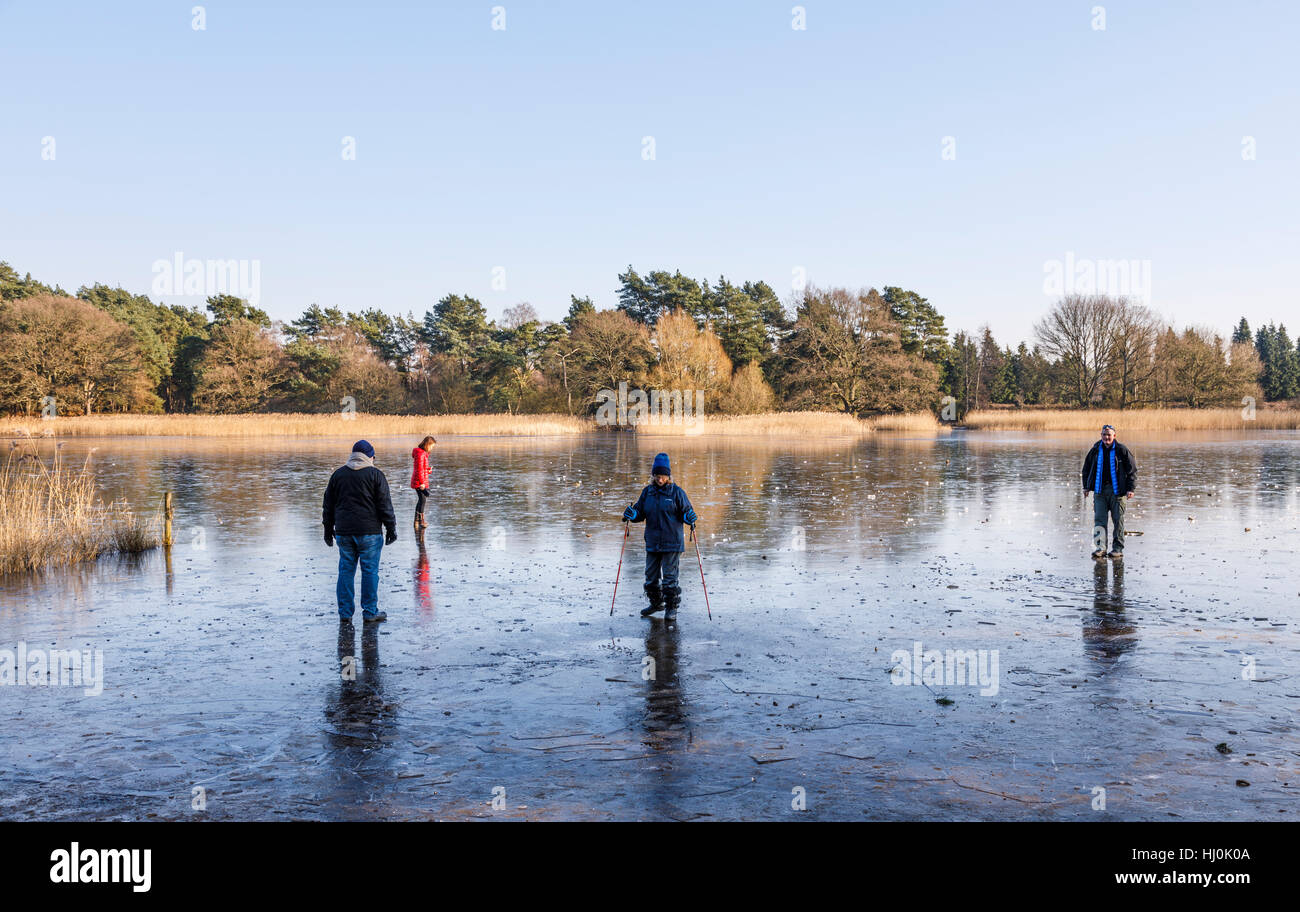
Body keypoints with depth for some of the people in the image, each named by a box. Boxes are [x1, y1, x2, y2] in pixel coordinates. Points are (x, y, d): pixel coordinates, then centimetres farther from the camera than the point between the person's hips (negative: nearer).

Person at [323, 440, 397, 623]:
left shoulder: (338, 474, 10)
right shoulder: (375, 475, -3)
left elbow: (328, 505, 13)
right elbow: (385, 505, -6)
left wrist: (328, 530, 20)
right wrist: (391, 529, 1)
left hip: (344, 532, 4)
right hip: (369, 532, -4)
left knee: (346, 570, 9)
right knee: (370, 570, 3)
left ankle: (345, 613, 10)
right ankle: (370, 611, 6)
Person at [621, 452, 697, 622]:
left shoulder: (676, 492, -4)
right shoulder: (647, 492, 7)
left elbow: (687, 511, 1)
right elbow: (640, 512, 12)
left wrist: (689, 518, -21)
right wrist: (632, 514, -9)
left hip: (672, 544, -5)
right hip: (652, 543, 5)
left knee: (669, 577, -3)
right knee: (651, 576, 12)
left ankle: (672, 608, 11)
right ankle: (656, 603, 31)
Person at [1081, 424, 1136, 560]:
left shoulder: (1121, 450, -3)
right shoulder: (1095, 450, 7)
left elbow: (1132, 470, -1)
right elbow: (1086, 468, 19)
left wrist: (1130, 489, -7)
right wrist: (1086, 486, 14)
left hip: (1117, 490, -3)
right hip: (1100, 490, 3)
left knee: (1118, 520, 1)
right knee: (1099, 519, -4)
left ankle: (1117, 548, 9)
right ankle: (1100, 548, -4)